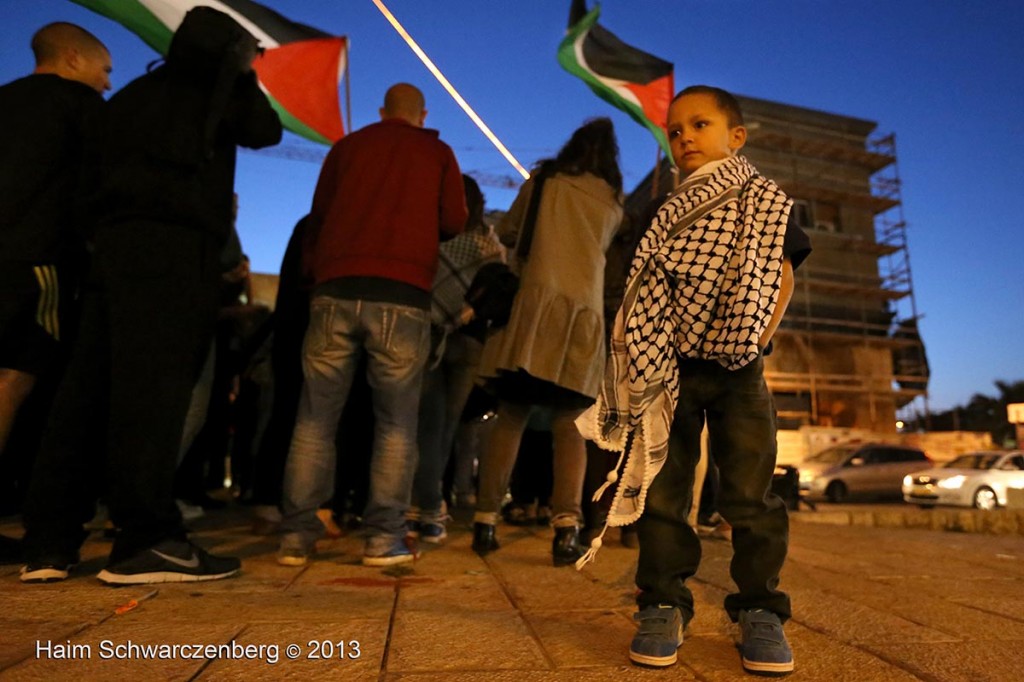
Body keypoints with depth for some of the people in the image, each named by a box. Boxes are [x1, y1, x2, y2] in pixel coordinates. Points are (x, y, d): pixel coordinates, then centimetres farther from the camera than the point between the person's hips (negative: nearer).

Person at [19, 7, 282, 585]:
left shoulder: (135, 93, 28)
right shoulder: (210, 85, 8)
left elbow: (105, 169, 27)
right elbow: (265, 129, 13)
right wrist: (242, 77, 26)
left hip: (117, 240, 8)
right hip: (172, 245, -7)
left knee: (89, 389, 2)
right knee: (155, 388, -13)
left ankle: (51, 542, 4)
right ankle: (146, 540, -13)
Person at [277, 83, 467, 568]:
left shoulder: (347, 146, 19)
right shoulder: (438, 152, 14)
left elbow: (317, 216, 18)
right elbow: (454, 223, 8)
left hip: (335, 290, 2)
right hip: (402, 295, -2)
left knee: (315, 417, 6)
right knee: (396, 422, 4)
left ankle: (297, 535, 6)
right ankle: (384, 538, 2)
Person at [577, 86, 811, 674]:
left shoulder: (765, 201, 8)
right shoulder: (669, 213, 15)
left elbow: (781, 275, 4)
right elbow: (648, 292, 13)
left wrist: (760, 336, -11)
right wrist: (648, 357, 0)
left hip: (737, 368, -2)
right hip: (673, 367, 3)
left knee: (750, 491, 0)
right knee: (662, 488, 2)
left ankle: (759, 609, 15)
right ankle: (664, 606, 13)